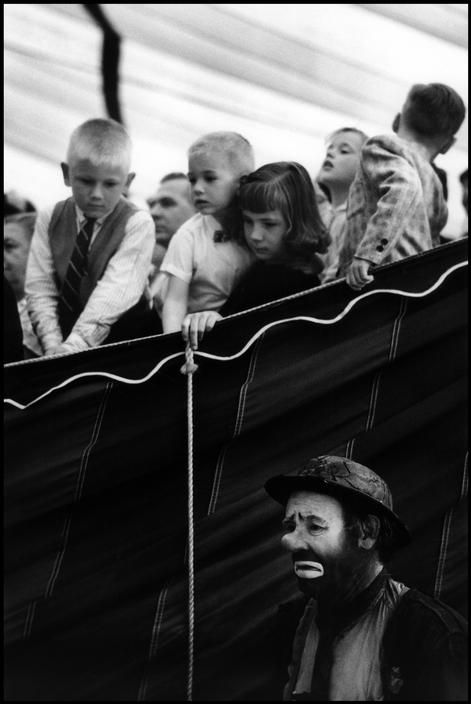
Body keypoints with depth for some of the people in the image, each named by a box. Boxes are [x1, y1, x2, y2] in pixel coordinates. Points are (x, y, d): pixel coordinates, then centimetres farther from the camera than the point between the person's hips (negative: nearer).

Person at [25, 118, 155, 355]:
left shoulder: (138, 224, -7)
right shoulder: (49, 220, 5)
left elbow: (115, 291, -17)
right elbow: (40, 288, -1)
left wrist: (75, 345, -28)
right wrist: (53, 346, -16)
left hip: (122, 349, -1)